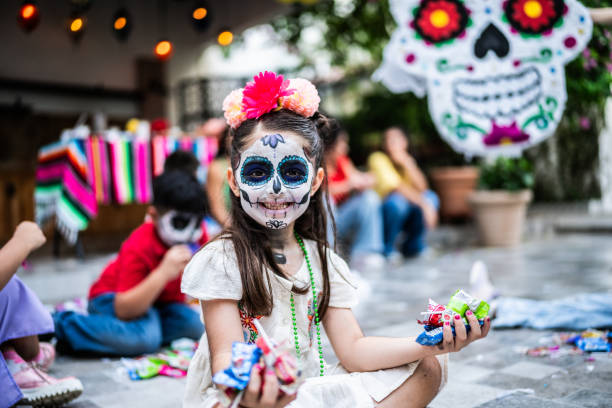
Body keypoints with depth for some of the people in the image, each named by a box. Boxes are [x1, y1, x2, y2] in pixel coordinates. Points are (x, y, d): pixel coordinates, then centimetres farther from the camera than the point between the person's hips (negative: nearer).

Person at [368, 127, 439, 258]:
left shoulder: (408, 160, 6)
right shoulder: (378, 158, -12)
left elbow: (422, 187, -9)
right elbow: (396, 186, -23)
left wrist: (407, 163, -21)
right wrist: (424, 204, -31)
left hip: (404, 216, 5)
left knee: (430, 197, -18)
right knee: (397, 199, -35)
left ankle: (413, 245, 0)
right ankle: (387, 248, -13)